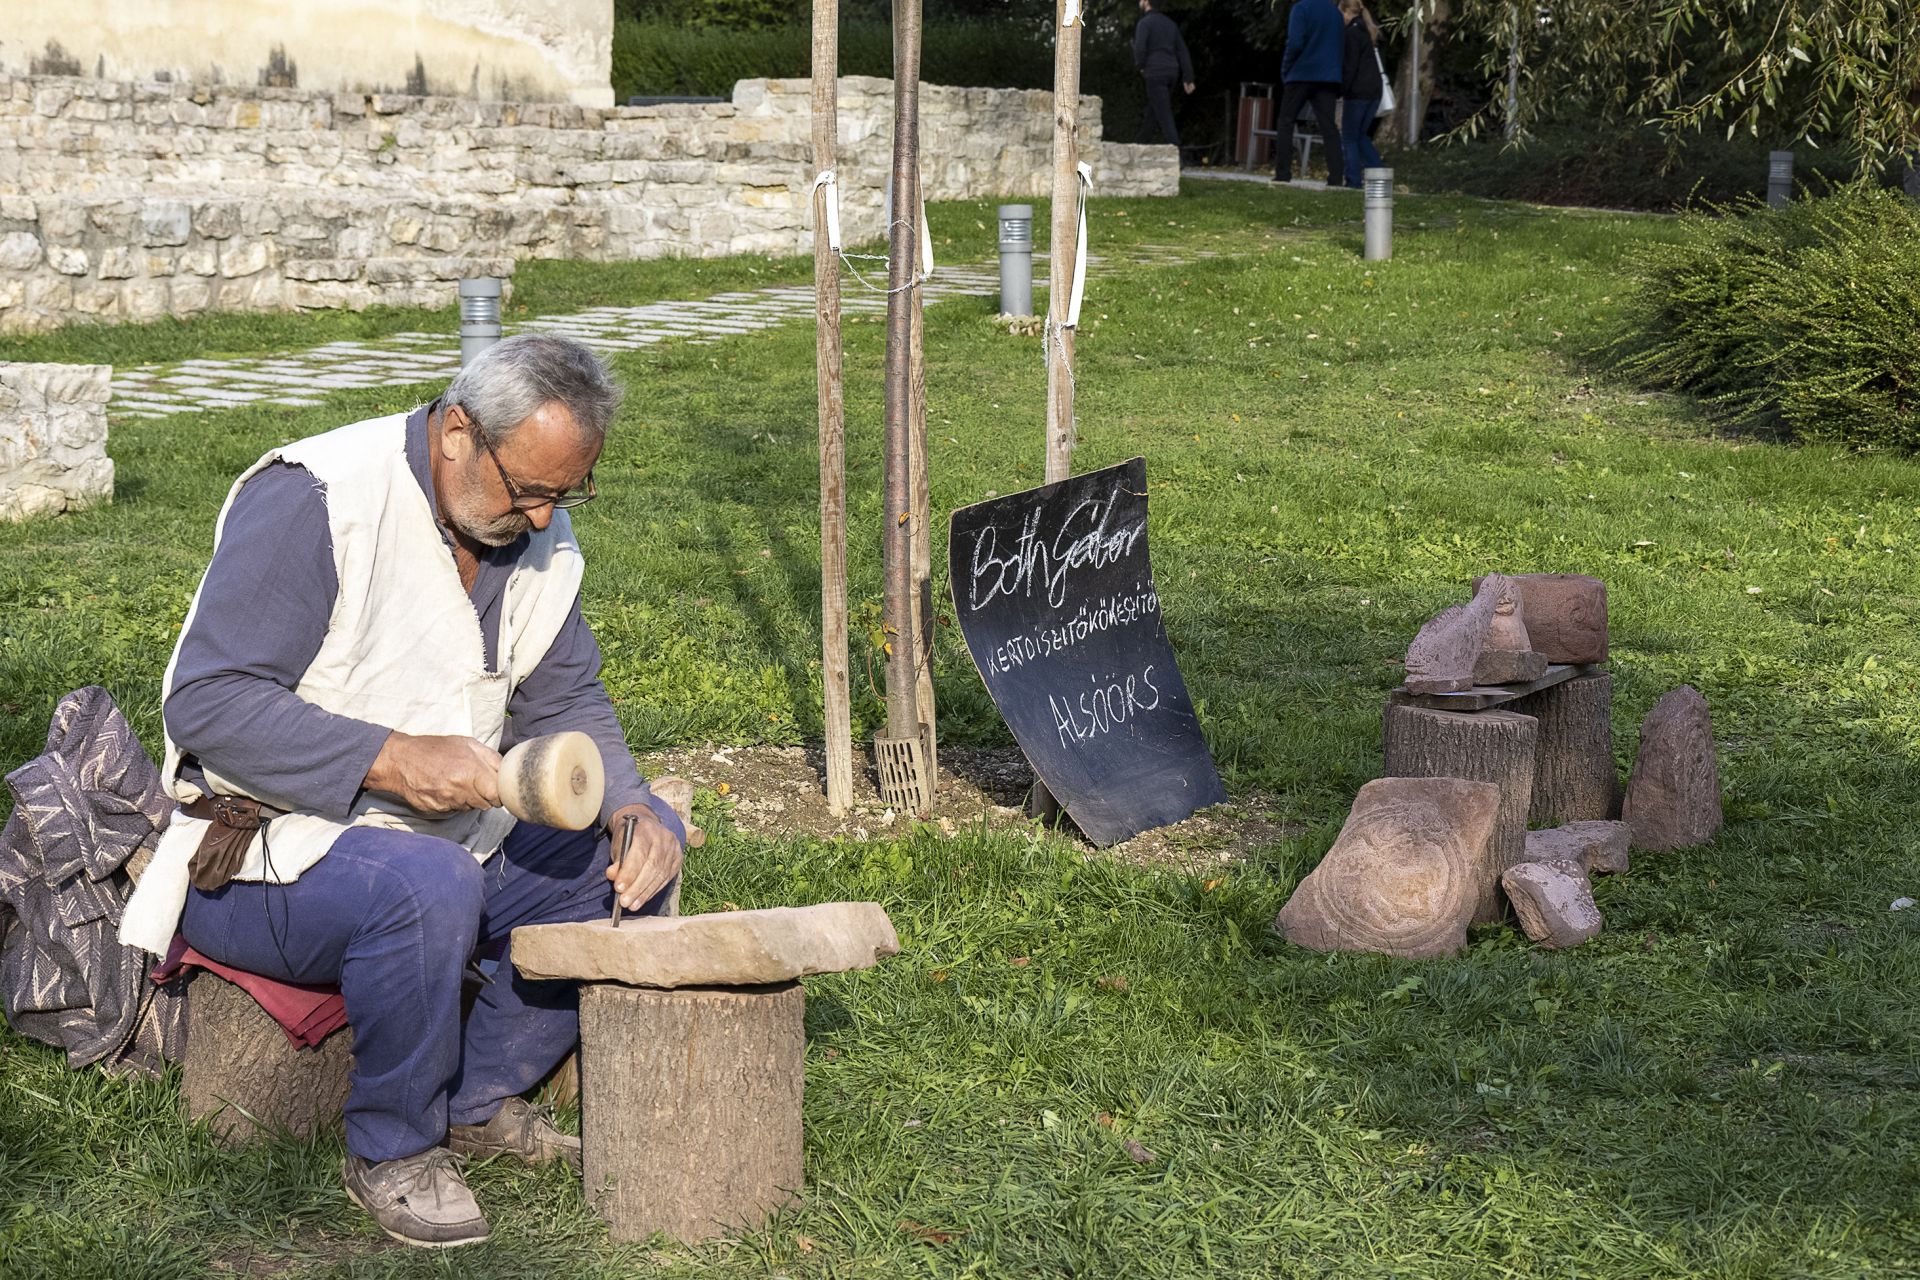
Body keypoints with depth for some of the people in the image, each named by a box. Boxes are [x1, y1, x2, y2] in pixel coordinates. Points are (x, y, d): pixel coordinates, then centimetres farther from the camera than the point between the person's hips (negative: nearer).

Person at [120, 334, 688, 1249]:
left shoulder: (538, 534, 3)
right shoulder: (312, 502, -22)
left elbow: (563, 702, 9)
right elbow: (205, 700, -25)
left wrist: (629, 807, -12)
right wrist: (388, 759, -34)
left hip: (451, 833, 8)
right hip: (260, 854, -8)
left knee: (636, 846, -4)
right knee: (425, 884, -37)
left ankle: (480, 1100, 4)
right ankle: (392, 1151, -13)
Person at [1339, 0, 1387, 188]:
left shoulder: (1352, 33, -11)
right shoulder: (1370, 32, 16)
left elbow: (1349, 67, -16)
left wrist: (1341, 91, -13)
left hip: (1357, 93, -8)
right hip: (1375, 91, 8)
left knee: (1349, 137, -1)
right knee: (1361, 135, 17)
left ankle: (1353, 180, -4)